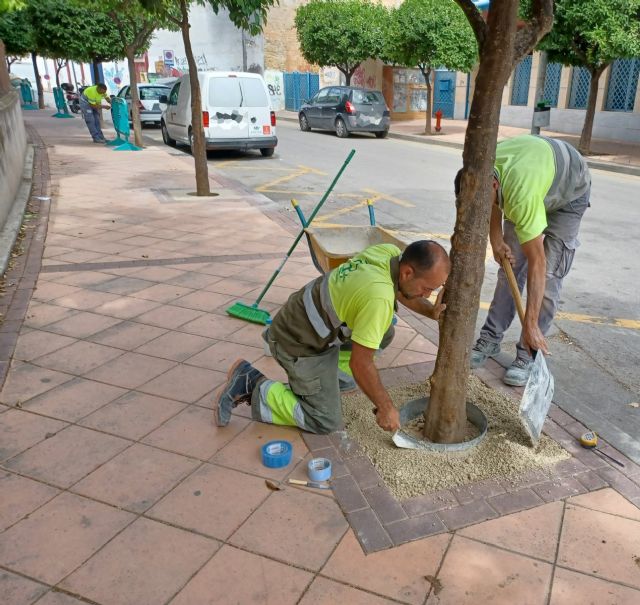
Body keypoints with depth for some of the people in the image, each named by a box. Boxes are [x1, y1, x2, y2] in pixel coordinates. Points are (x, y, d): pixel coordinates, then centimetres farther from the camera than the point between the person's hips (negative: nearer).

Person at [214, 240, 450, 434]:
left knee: (383, 334, 16)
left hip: (312, 317, 9)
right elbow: (360, 363, -26)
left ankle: (326, 371, 20)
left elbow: (400, 292, 14)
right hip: (298, 343, -9)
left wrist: (431, 311, -2)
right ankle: (251, 387, 0)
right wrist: (385, 407, -14)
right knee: (326, 422, -5)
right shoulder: (378, 298, -35)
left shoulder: (390, 252, -10)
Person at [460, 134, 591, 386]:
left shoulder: (521, 195, -47)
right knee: (509, 266, 2)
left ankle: (527, 354, -4)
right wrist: (495, 239, -13)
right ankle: (491, 338, 10)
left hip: (570, 194, -6)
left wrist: (531, 325, -39)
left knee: (548, 275, -12)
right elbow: (494, 201, -1)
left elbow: (537, 262, -42)